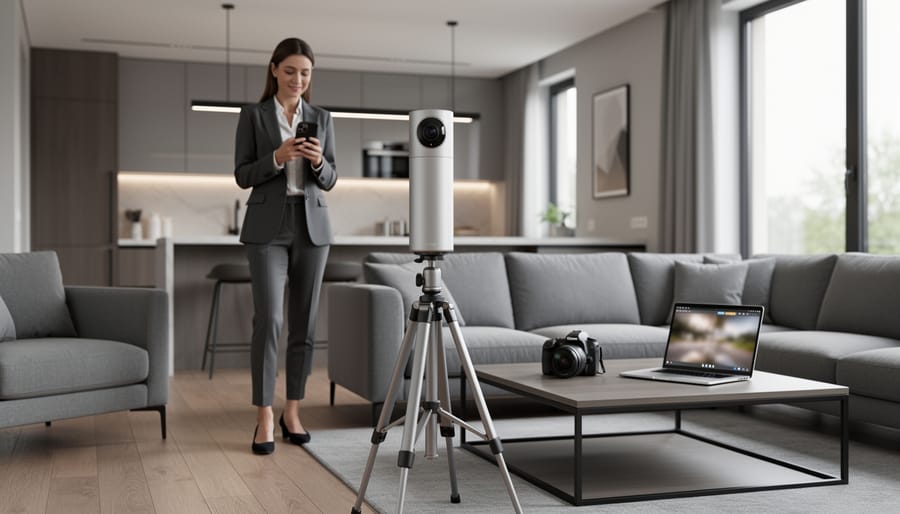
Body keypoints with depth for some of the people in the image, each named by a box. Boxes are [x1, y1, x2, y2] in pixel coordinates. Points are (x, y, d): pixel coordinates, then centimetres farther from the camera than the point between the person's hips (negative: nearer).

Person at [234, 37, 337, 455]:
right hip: (267, 226, -3)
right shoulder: (253, 115, 2)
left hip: (312, 226, 3)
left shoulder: (322, 118, 10)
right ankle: (264, 418, -4)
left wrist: (318, 161, -14)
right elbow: (242, 176, -2)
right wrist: (277, 157, -19)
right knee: (268, 319, -11)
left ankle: (292, 412, 16)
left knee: (303, 322, 5)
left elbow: (329, 181, 7)